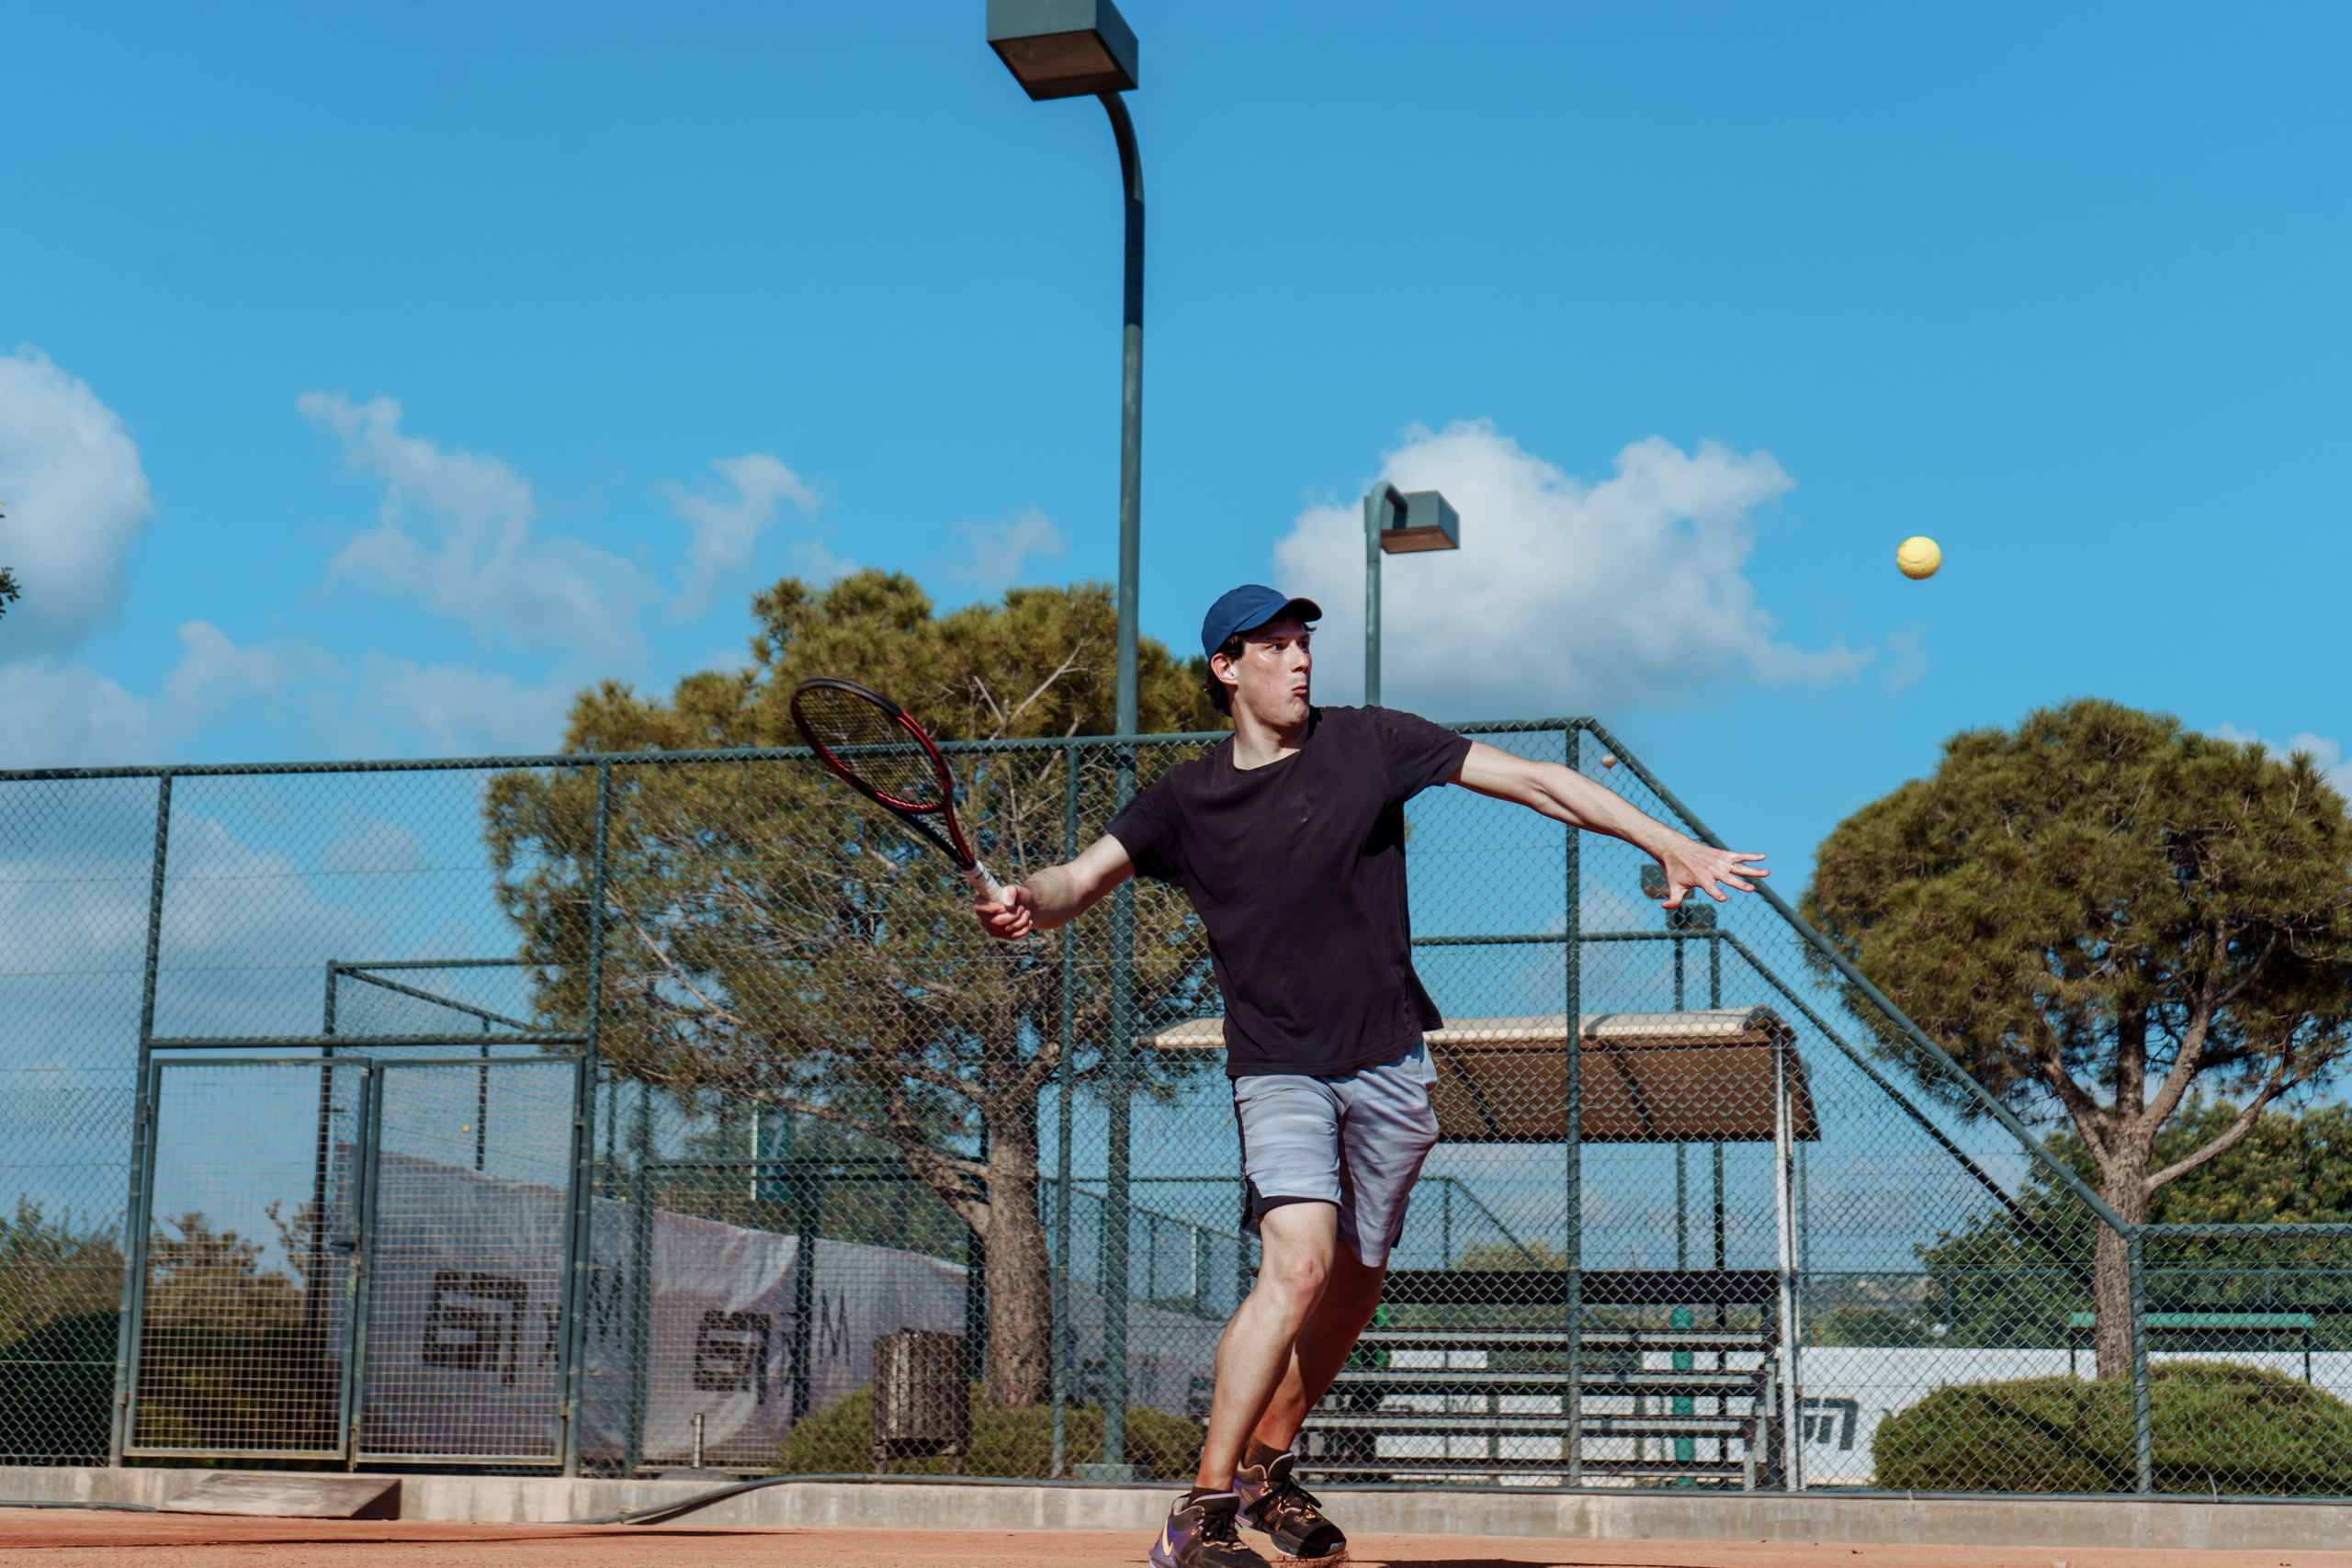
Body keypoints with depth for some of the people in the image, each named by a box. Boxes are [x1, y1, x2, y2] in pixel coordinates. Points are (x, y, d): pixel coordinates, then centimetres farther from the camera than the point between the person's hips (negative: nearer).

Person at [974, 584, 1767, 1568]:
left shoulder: (1368, 744, -1)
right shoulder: (1188, 798, 0)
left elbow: (1532, 781, -3)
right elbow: (1085, 876, -5)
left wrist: (1670, 846, -8)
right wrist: (1025, 904, -29)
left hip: (1390, 1062, 3)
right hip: (1278, 1067, -3)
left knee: (1354, 1283, 11)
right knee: (1298, 1262, -22)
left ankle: (1266, 1468, 32)